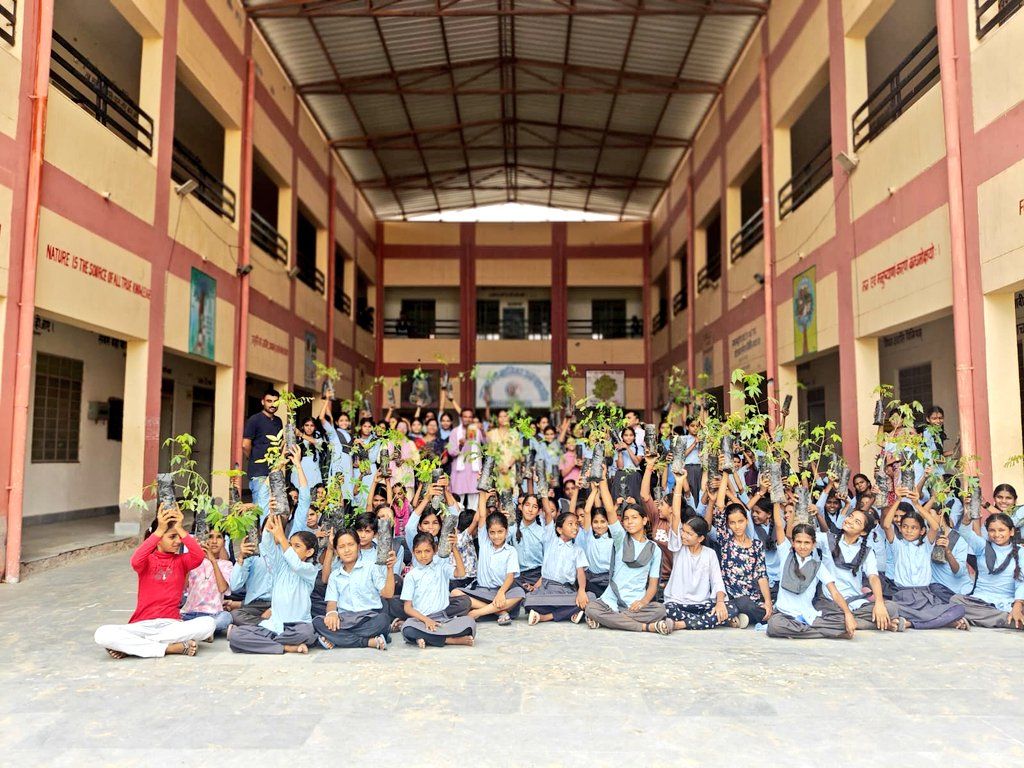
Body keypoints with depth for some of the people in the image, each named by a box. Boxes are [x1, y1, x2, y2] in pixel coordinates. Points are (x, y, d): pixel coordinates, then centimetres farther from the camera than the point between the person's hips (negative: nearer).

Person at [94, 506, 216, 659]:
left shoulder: (181, 560, 9)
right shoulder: (148, 560, 6)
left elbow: (199, 556, -14)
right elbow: (135, 561, -20)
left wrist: (180, 529, -14)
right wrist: (159, 530, -22)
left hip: (171, 624, 1)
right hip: (142, 625, -1)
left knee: (209, 623, -30)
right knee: (102, 635, -29)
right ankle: (171, 647, -26)